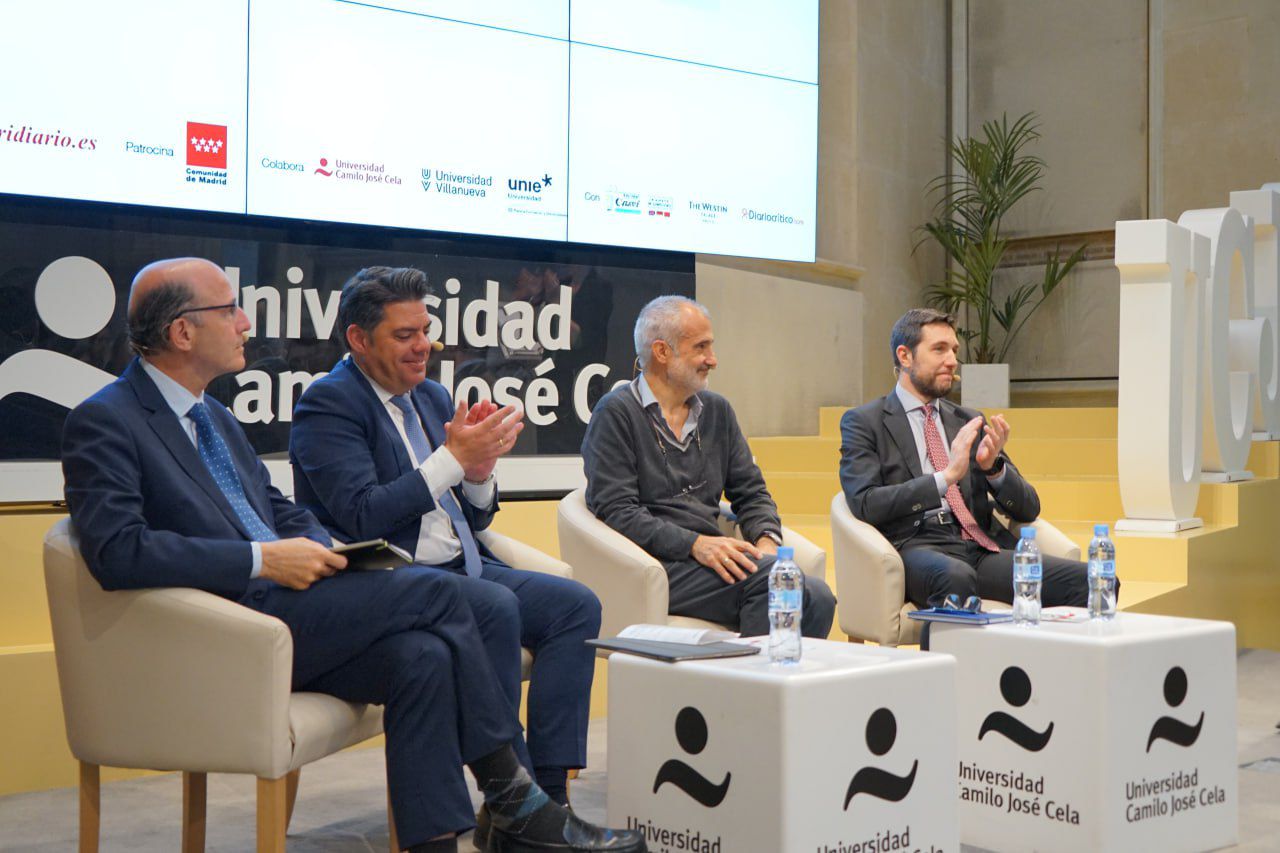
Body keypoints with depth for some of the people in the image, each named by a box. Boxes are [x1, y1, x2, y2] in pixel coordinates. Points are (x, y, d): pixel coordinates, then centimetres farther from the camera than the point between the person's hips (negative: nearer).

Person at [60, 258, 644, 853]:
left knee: (423, 657, -19)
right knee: (436, 591, -16)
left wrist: (320, 553, 1)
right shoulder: (103, 423, -6)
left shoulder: (215, 417, 22)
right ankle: (514, 800, -4)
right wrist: (263, 560, -21)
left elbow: (281, 511, 24)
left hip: (278, 608, 8)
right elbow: (116, 552, -20)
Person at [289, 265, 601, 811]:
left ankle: (548, 791, -12)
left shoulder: (432, 396, 17)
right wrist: (453, 457, -18)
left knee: (576, 604, -9)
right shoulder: (327, 404, -7)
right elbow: (364, 517, -19)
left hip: (458, 566, 8)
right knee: (497, 606, -31)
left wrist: (480, 471, -5)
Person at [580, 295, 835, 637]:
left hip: (712, 559, 6)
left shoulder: (717, 410, 20)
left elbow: (751, 492, 21)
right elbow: (616, 511, -8)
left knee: (817, 596, -22)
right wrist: (695, 544, -18)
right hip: (658, 564, -5)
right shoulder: (616, 413, 1)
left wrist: (766, 540, -2)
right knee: (768, 578, -29)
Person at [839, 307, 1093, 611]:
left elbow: (1028, 509, 19)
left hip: (981, 548, 5)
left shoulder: (970, 422, 22)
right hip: (916, 548, -5)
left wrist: (993, 466, -2)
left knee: (1086, 581, -21)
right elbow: (865, 504, -8)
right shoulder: (863, 423, 8)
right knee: (955, 576, -41)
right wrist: (947, 476, -15)